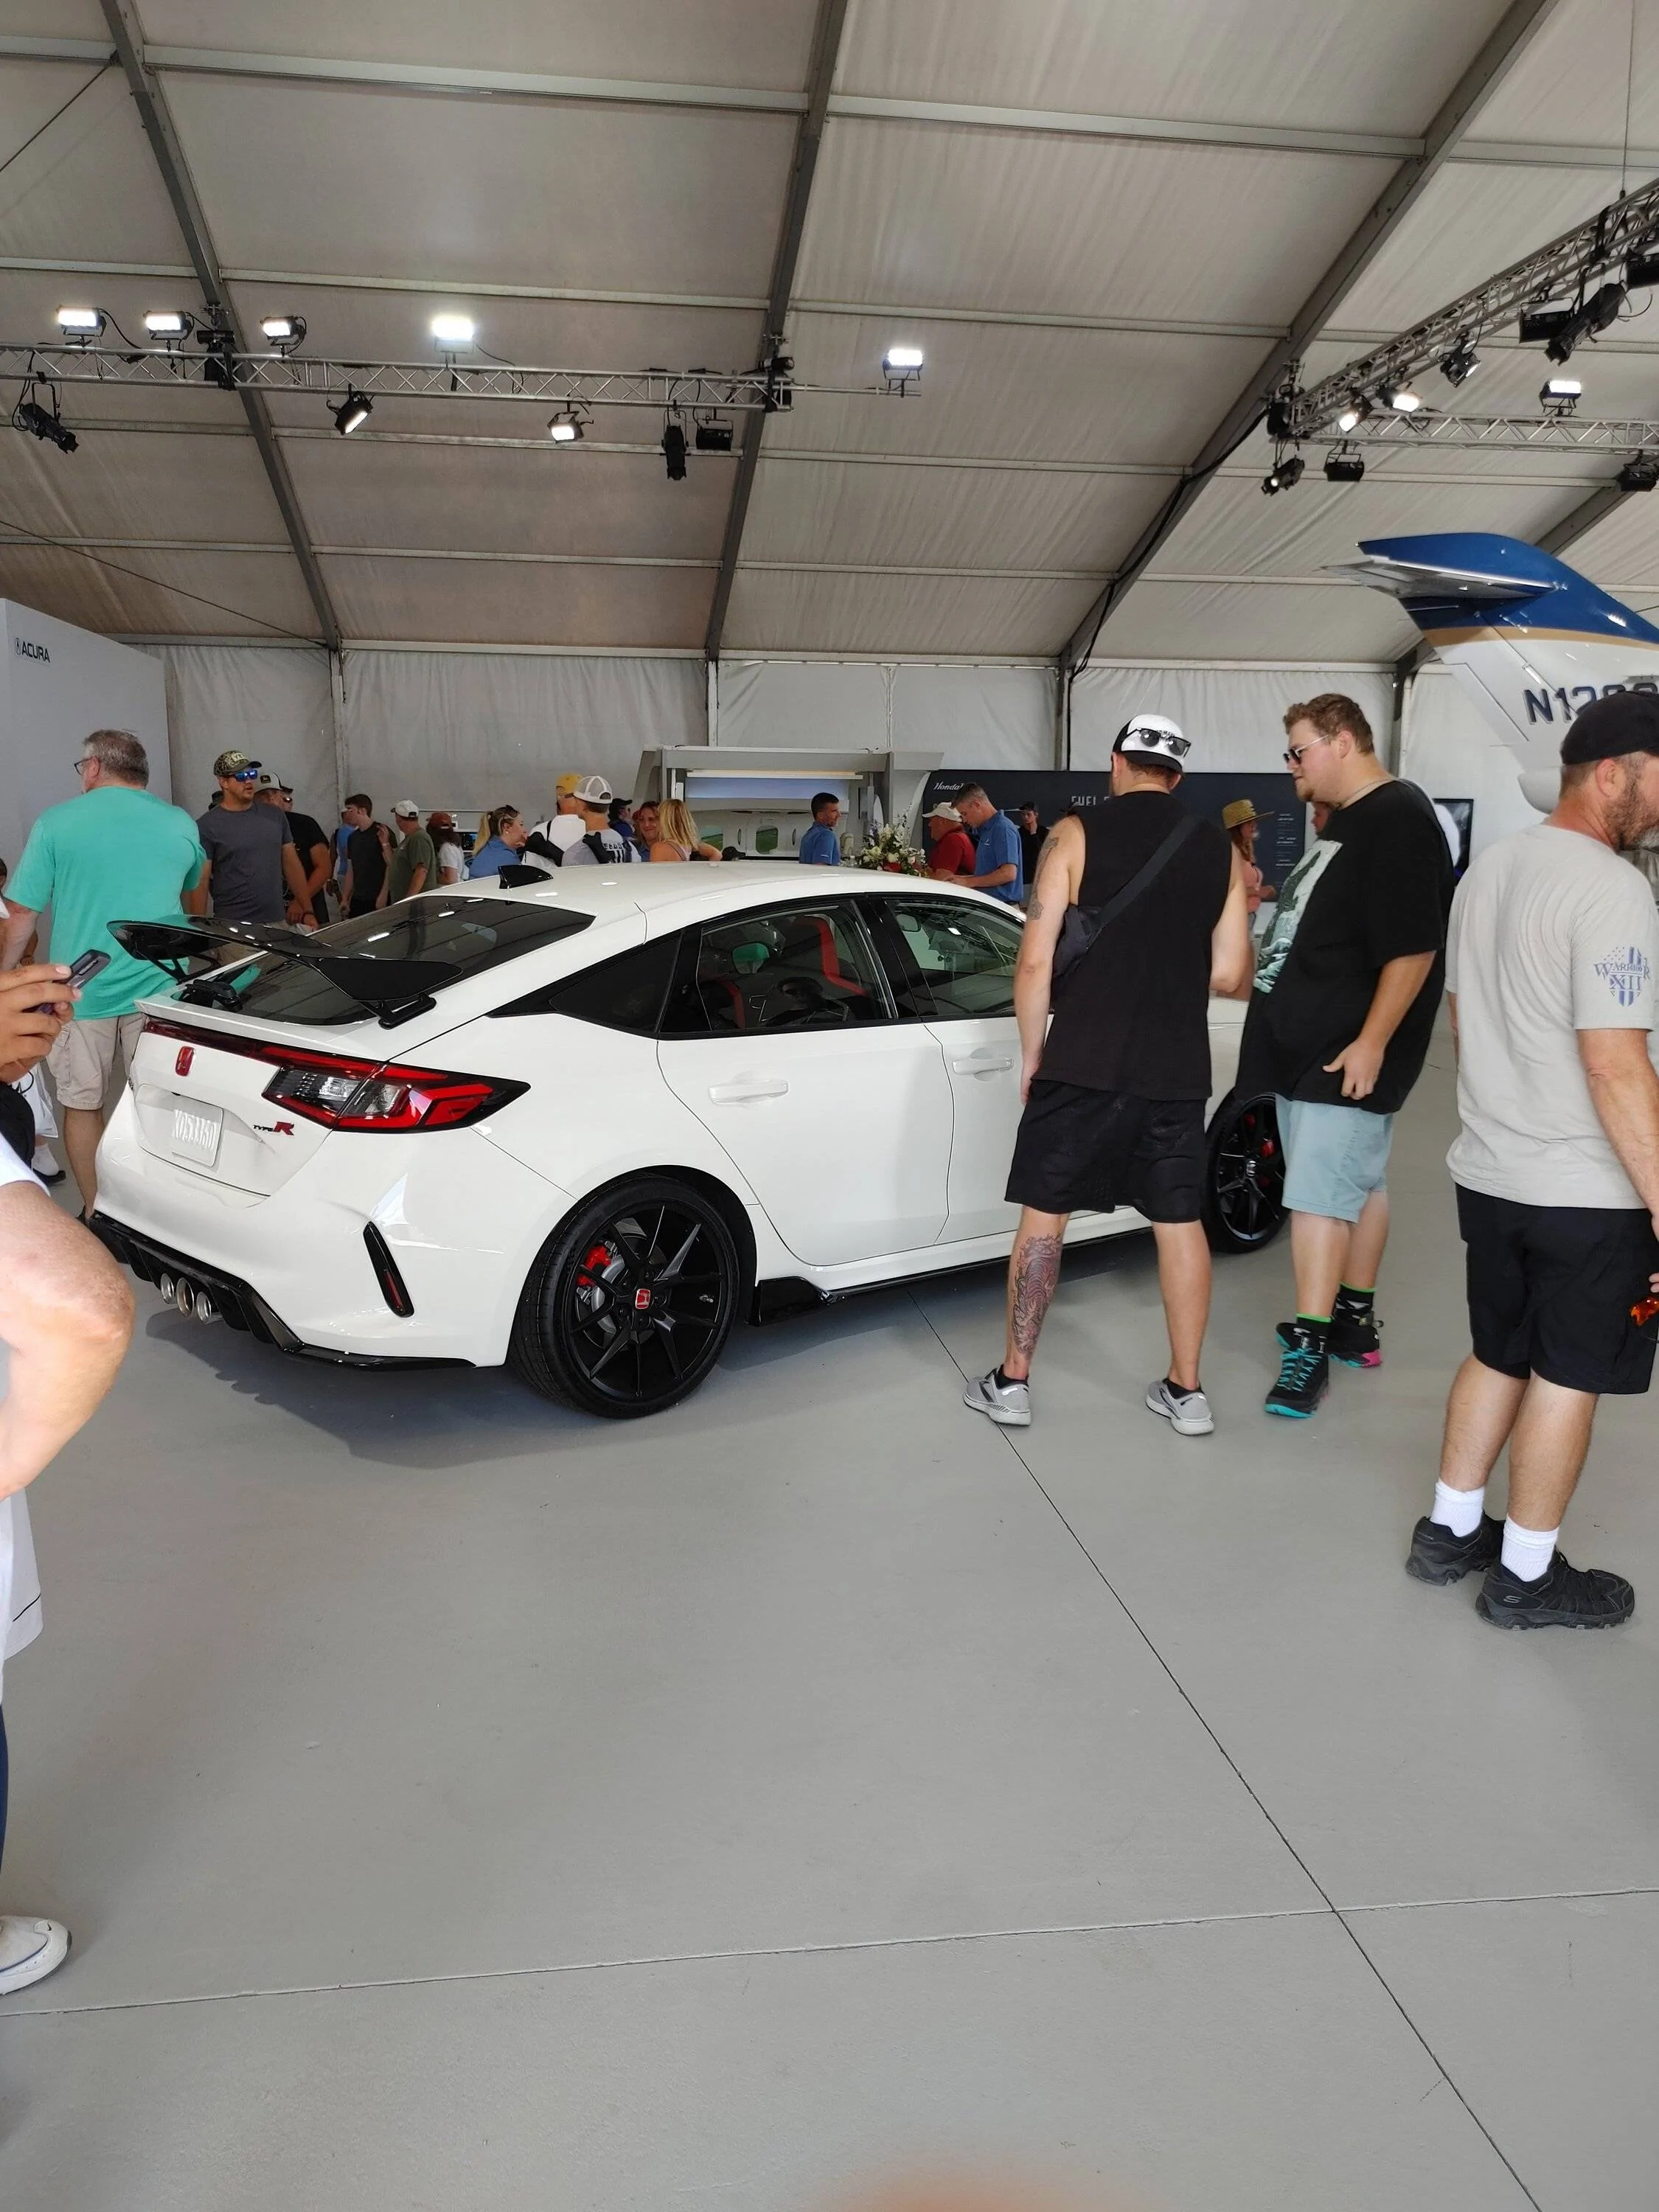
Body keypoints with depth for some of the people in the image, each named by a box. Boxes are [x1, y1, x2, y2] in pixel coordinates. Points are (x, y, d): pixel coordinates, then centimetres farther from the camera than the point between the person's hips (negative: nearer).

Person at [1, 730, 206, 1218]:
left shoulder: (55, 823, -5)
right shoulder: (180, 824, 3)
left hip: (80, 990, -2)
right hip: (157, 988, 2)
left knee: (82, 1103, 10)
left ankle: (96, 1214, 16)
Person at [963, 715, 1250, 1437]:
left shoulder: (1075, 835, -4)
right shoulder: (1218, 849, 6)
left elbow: (1035, 961, -8)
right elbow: (1230, 975, 4)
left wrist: (1030, 1055, 4)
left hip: (1082, 1061, -3)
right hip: (1176, 1066, 3)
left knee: (1043, 1213, 8)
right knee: (1179, 1220, 12)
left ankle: (1011, 1382, 15)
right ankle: (1185, 1390, 19)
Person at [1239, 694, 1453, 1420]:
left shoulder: (1399, 822, -16)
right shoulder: (1345, 821, 15)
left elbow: (1413, 948, -22)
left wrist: (1373, 1041, -23)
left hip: (1348, 1051, -10)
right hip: (1307, 1043, 10)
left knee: (1319, 1192, -10)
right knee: (1359, 1182, 15)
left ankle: (1310, 1346, -5)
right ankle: (1355, 1322, 25)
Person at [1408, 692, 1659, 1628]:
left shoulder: (1490, 868, 7)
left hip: (1489, 1173, 8)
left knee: (1498, 1357, 20)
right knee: (1568, 1377, 7)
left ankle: (1451, 1532, 31)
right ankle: (1527, 1575, 20)